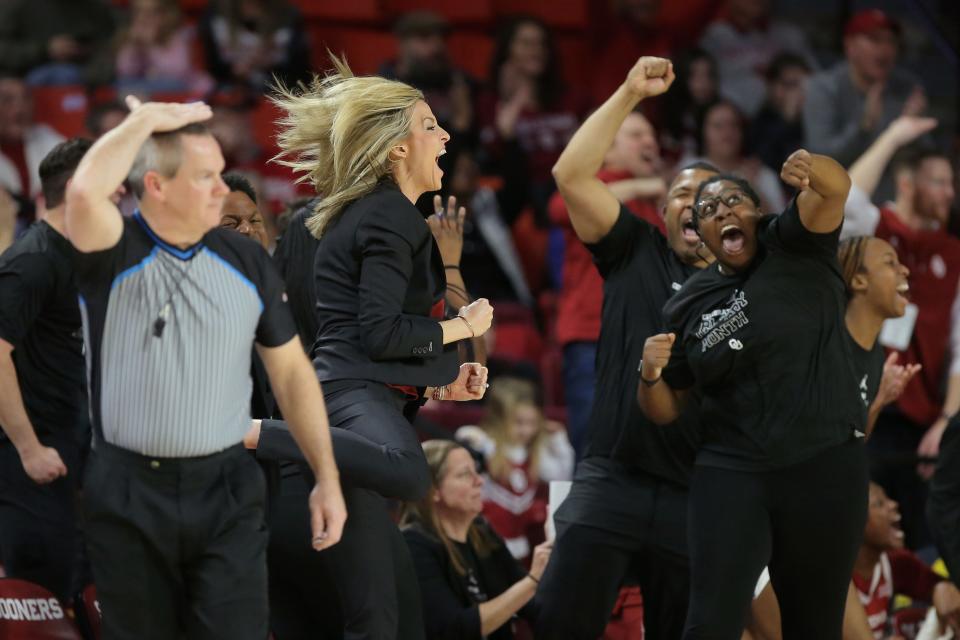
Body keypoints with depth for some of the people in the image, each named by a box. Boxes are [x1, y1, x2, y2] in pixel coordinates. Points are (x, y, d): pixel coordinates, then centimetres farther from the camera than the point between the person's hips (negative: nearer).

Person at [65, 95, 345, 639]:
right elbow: (86, 192, -29)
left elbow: (291, 371, 10)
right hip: (127, 492, -1)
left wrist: (327, 477, 5)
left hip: (225, 490, 2)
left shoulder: (247, 262, 4)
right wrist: (145, 120, -14)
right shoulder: (113, 256, -6)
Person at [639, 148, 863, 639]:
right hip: (731, 473, 1)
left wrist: (812, 170, -43)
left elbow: (836, 190, -19)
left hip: (826, 467, -1)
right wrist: (649, 374, -10)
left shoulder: (794, 247, 1)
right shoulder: (689, 306, 9)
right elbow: (664, 411, 14)